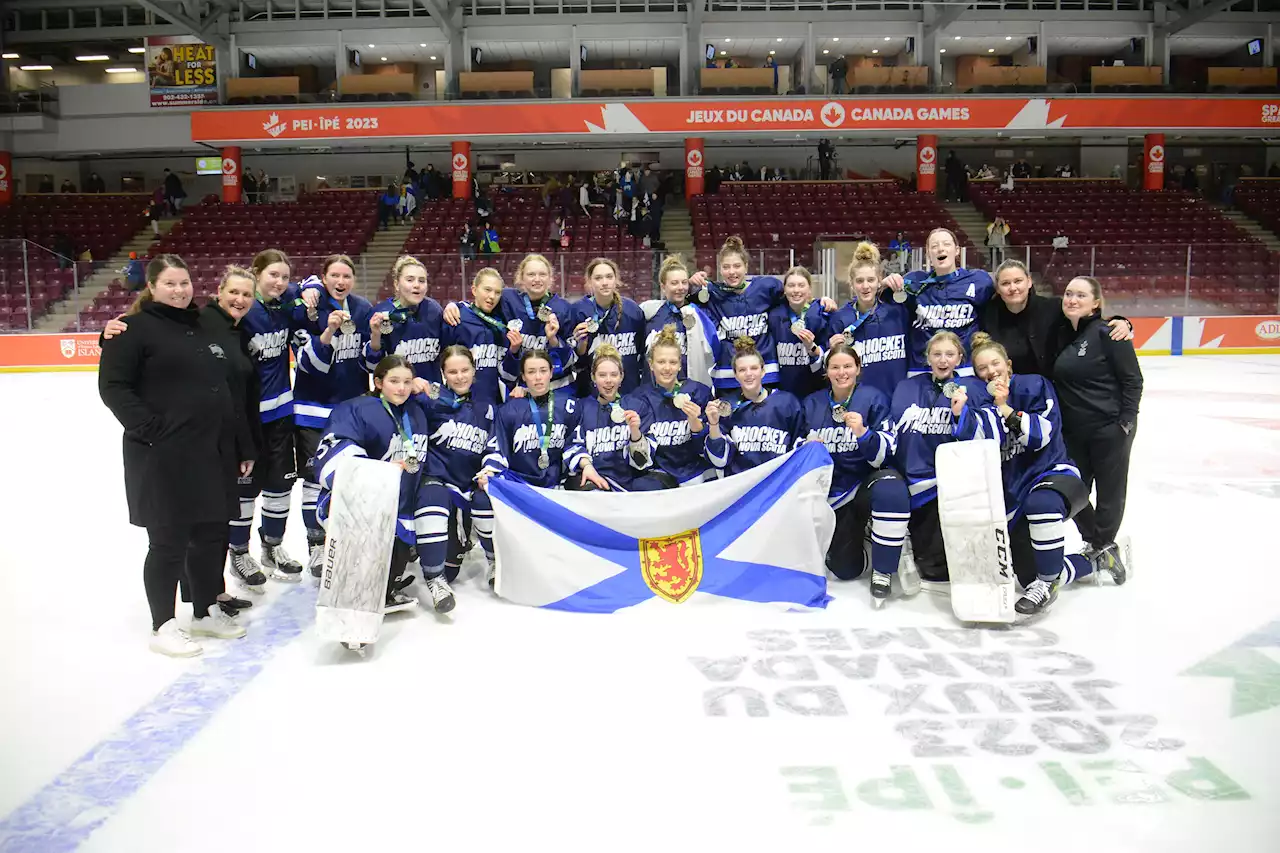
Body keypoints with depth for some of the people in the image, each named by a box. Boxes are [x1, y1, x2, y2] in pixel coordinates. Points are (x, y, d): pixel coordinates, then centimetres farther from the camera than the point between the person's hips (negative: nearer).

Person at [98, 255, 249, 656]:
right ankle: (163, 625, 16)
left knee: (212, 535, 14)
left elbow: (229, 390, 18)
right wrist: (150, 429, -18)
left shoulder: (204, 328, 16)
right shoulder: (135, 328, -5)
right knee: (170, 541, 1)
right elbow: (113, 386, -10)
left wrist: (241, 446, 15)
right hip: (164, 457, -7)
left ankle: (206, 611, 30)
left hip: (213, 453, 7)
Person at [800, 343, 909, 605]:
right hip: (831, 490, 3)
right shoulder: (811, 404, 4)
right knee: (845, 569, -3)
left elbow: (884, 456, -12)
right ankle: (855, 532, 33)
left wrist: (862, 433, -30)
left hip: (867, 482, -3)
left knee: (891, 490, -40)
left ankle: (883, 572, -22)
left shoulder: (874, 398, -6)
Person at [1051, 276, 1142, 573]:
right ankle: (1094, 542, 31)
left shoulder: (1108, 333, -13)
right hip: (1072, 430, 6)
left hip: (1109, 427, -6)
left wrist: (1126, 421, -15)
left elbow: (1133, 380, -11)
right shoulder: (1061, 334, 7)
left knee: (1110, 489, 6)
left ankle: (1104, 544, 25)